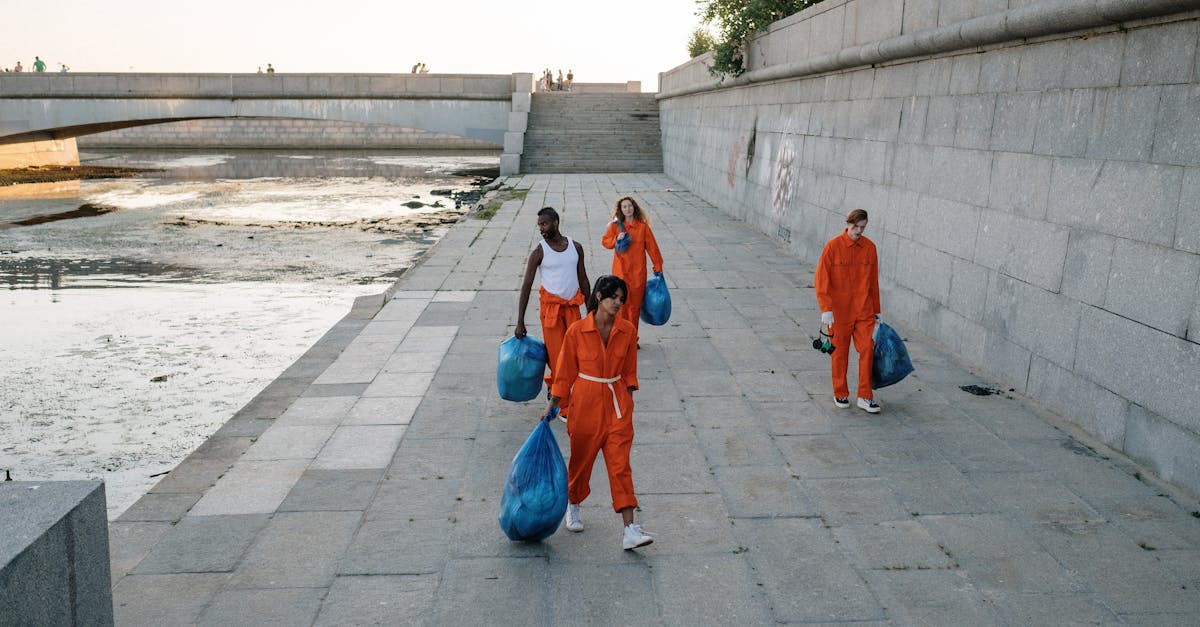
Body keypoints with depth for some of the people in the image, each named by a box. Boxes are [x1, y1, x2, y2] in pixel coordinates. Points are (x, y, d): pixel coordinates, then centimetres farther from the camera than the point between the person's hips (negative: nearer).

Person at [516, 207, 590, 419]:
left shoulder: (576, 247, 3)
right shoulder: (539, 252, -8)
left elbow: (583, 279, 12)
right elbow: (526, 286, -8)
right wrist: (520, 322, -12)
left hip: (572, 306, 4)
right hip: (550, 306, -4)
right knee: (557, 355, -3)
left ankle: (551, 379, 37)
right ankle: (564, 407, 6)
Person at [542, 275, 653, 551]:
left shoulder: (627, 331, -2)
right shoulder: (577, 331, -9)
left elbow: (629, 372, 9)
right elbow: (565, 372, -1)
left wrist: (628, 403, 7)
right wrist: (552, 404, 0)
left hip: (617, 404, 1)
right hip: (585, 403, -1)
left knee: (620, 464, -5)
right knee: (581, 460, 14)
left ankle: (630, 530, -7)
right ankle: (573, 506, 43)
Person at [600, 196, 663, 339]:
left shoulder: (643, 227, 0)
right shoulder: (615, 226, 1)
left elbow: (652, 247, 4)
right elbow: (604, 241, 8)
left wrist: (658, 267, 4)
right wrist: (616, 239, -12)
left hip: (638, 272, 1)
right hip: (620, 271, 0)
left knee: (635, 306, 6)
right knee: (622, 305, -3)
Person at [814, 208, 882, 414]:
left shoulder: (870, 247, 3)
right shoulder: (833, 246, -8)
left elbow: (873, 281, 11)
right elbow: (821, 280, -8)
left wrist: (876, 310, 14)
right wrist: (826, 309, -15)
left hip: (863, 310, 3)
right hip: (839, 310, -3)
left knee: (867, 349, -4)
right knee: (840, 351, 8)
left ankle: (865, 397, 5)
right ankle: (840, 394, 23)